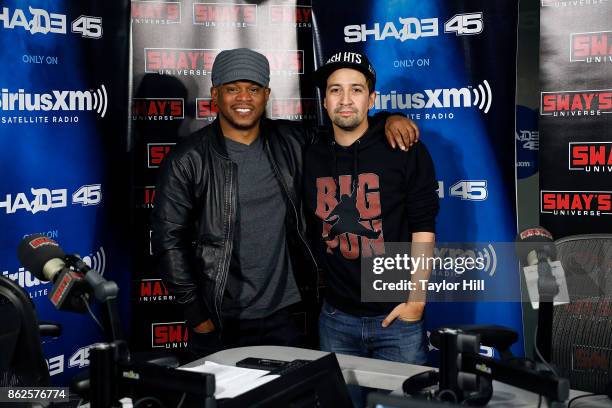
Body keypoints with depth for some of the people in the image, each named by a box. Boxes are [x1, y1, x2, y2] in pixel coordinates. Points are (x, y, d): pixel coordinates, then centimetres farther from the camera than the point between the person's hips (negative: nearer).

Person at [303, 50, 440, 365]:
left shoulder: (405, 151, -6)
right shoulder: (311, 156, 4)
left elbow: (423, 228, -8)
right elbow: (309, 229, 11)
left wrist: (416, 300, -12)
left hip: (397, 315, -3)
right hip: (335, 318, 3)